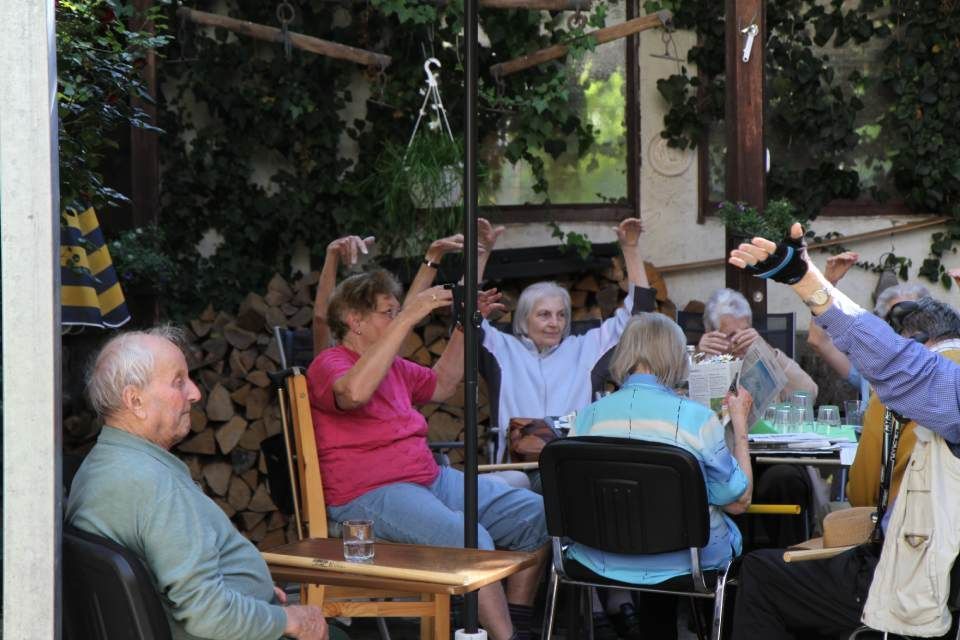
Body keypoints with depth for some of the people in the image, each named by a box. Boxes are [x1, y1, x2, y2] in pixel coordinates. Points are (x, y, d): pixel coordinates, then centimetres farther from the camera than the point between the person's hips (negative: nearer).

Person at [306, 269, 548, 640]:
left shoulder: (395, 368, 19)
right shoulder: (329, 366, -9)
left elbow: (441, 385, 34)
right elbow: (355, 392, -33)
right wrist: (408, 318, -31)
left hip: (432, 480, 10)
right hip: (370, 495, -9)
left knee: (535, 515, 2)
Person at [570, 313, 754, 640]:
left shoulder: (588, 416, -11)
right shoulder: (697, 418, -19)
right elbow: (739, 501, -9)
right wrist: (740, 424, 0)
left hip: (601, 560, 3)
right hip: (680, 562, -2)